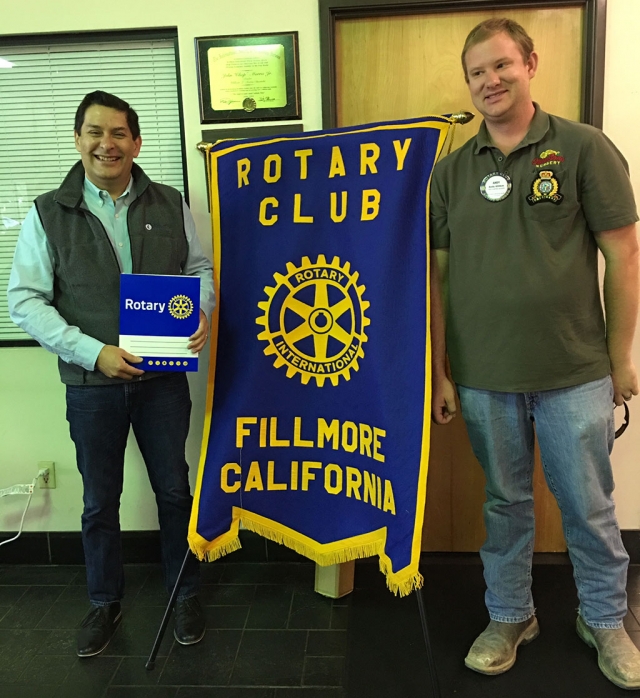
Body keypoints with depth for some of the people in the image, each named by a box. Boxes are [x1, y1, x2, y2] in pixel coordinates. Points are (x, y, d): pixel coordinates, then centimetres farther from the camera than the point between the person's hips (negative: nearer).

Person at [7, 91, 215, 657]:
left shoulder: (170, 205, 2)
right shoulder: (48, 214, -2)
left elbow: (201, 268, 9)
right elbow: (25, 300, -5)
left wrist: (202, 312, -14)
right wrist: (93, 352, -17)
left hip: (162, 377, 1)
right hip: (91, 382, 0)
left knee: (175, 489, 13)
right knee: (100, 500, 15)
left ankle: (184, 594, 35)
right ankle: (105, 603, 37)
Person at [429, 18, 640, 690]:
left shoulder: (584, 148, -2)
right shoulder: (450, 172, 5)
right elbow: (437, 276, 5)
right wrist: (438, 372, 3)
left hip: (575, 376, -1)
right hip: (483, 378, 2)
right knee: (506, 503, 17)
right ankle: (509, 616, 37)